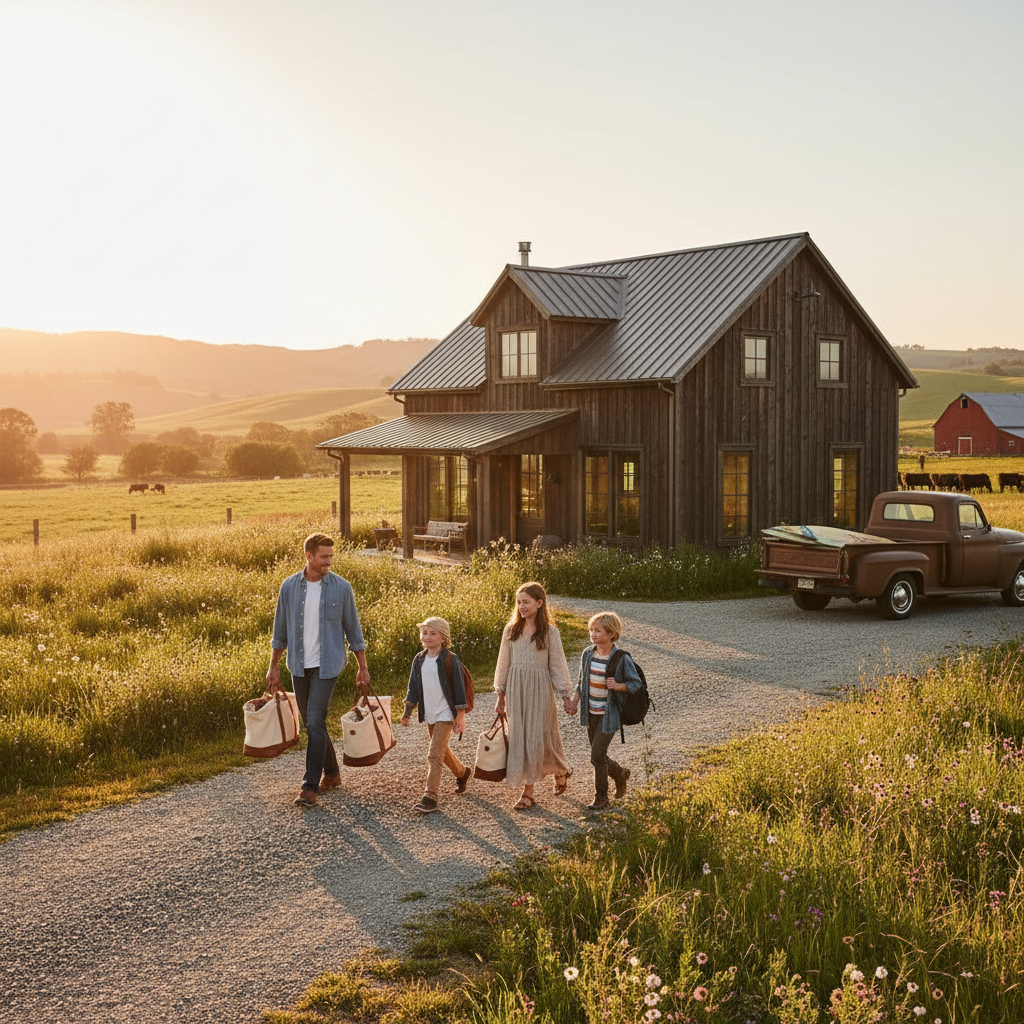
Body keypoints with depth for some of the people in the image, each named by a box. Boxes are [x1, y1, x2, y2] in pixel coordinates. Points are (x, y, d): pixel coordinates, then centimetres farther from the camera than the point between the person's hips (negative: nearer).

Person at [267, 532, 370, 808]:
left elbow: (353, 630, 3)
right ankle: (332, 772, 31)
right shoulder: (289, 586, 1)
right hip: (299, 666, 4)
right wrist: (274, 667, 9)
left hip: (327, 666, -4)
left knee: (315, 723, -12)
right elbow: (280, 630, 9)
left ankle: (310, 787, -8)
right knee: (311, 722, 13)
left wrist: (363, 668, 4)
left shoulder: (341, 588, -4)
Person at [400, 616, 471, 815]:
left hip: (445, 714, -6)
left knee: (434, 754, -13)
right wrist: (407, 712, 8)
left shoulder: (450, 660, -12)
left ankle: (429, 797, -13)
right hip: (429, 714, 6)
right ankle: (462, 772, 46)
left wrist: (460, 716, -9)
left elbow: (459, 688, -9)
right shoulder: (419, 660, 4)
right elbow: (414, 688, 11)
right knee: (442, 751, 20)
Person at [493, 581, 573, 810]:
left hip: (539, 690, -3)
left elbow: (557, 665, -1)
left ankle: (560, 769, 28)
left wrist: (566, 696, -3)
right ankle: (528, 791, 10)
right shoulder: (511, 630, 4)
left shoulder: (549, 632, -4)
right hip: (515, 690, 3)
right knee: (519, 738, 2)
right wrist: (501, 696, 11)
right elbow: (504, 663, 10)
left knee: (539, 737, -2)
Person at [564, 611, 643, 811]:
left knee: (597, 756, -6)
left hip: (609, 714, -6)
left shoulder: (622, 659, -14)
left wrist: (618, 686, -23)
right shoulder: (587, 654, 2)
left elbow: (636, 683, -6)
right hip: (591, 713, 6)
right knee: (599, 756, 14)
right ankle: (621, 774, 43)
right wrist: (574, 701, -1)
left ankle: (601, 797, 12)